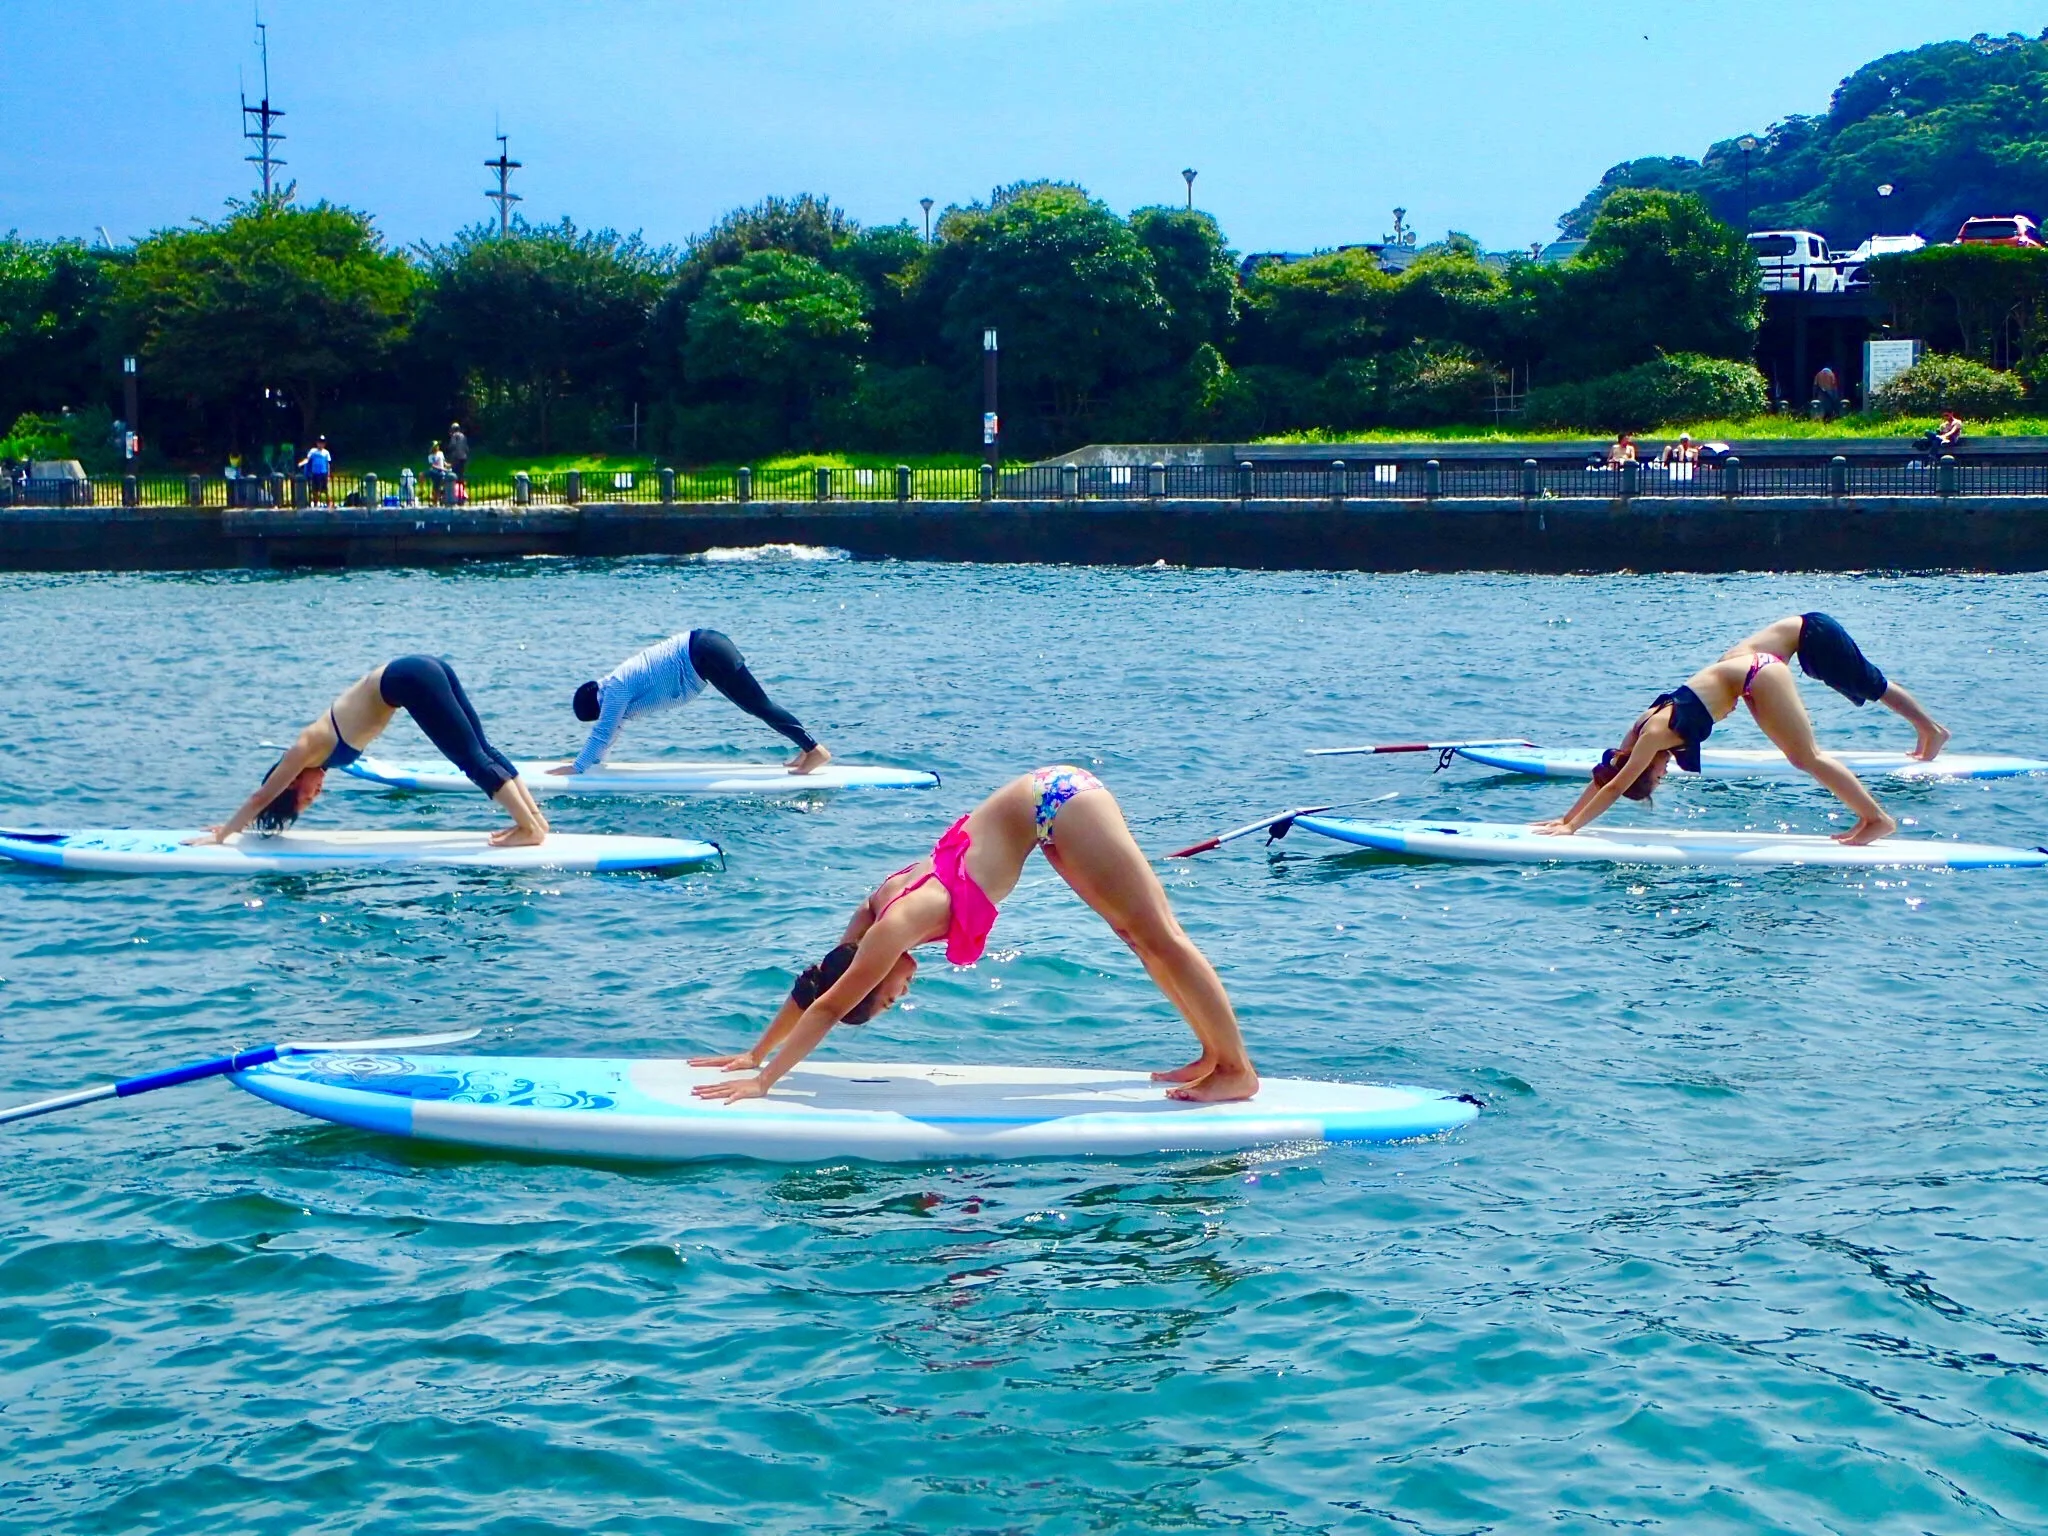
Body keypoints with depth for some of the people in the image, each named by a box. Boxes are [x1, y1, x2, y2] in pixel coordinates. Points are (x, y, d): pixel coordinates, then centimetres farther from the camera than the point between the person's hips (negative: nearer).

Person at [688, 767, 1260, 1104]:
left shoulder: (899, 923, -20)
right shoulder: (876, 911, 1)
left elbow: (828, 1006, -17)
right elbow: (813, 988, 13)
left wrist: (763, 1080, -13)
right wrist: (755, 1054, 17)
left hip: (1052, 800, -8)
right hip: (1045, 804, 8)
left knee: (1158, 936, -4)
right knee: (1140, 937, 12)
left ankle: (1238, 1070, -1)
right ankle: (1213, 1057, 20)